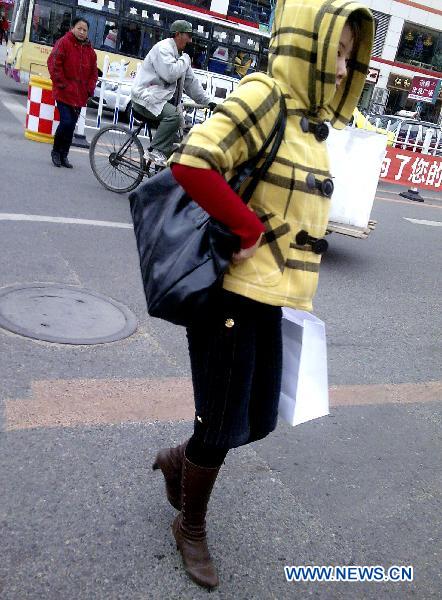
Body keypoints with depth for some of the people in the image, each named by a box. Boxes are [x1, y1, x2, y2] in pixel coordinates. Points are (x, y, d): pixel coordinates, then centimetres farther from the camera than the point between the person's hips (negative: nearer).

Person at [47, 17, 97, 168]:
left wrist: (89, 89, 4)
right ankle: (56, 151, 7)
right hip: (64, 93, -5)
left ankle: (63, 155, 19)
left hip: (80, 96, 5)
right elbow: (53, 64, -11)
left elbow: (93, 72, 16)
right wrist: (62, 84, -13)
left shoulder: (90, 50, 11)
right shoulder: (63, 43, -4)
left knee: (71, 126, 8)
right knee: (66, 122, -15)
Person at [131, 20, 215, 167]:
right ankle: (155, 151, -24)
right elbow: (170, 74, -25)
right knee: (174, 115, -32)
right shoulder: (163, 48, -11)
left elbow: (191, 82, 18)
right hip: (146, 97, -10)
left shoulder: (180, 55, 18)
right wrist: (185, 59, -10)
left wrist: (208, 102, 10)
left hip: (163, 98, 10)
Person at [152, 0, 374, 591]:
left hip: (270, 300, 8)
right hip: (231, 296, -8)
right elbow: (192, 163, -27)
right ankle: (191, 529, 34)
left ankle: (178, 459, 46)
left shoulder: (310, 122, 13)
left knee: (259, 421, 17)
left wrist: (294, 292, 18)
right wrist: (249, 229, -20)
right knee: (221, 427, 6)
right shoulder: (263, 97, -13)